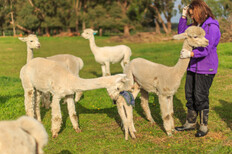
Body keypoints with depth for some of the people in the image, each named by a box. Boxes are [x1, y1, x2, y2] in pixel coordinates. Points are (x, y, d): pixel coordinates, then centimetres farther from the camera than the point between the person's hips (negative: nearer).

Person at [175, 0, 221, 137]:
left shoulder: (212, 27, -15)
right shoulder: (196, 26, 11)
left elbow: (207, 48, -23)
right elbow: (182, 32, 23)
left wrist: (191, 54, -34)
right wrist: (184, 16, 12)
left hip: (206, 69, -8)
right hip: (193, 66, 8)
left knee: (201, 96, -3)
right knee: (190, 95, 13)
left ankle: (204, 126, 13)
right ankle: (191, 123, 26)